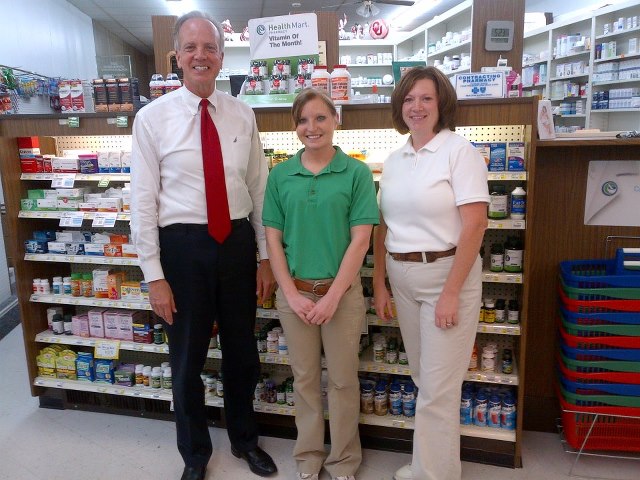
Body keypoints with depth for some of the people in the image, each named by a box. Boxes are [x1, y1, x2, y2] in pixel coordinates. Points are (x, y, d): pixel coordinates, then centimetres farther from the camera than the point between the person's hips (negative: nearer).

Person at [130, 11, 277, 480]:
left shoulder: (243, 115, 3)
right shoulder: (152, 117, -5)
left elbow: (259, 189, 5)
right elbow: (143, 202, -5)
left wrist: (266, 258, 4)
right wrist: (155, 276, -8)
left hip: (237, 242, 3)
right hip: (183, 246, -2)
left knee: (243, 352, 17)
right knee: (187, 359, 13)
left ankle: (244, 439, 44)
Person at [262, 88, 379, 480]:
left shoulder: (356, 172, -5)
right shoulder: (281, 175, 2)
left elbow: (360, 240, -9)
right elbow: (273, 239, 1)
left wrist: (332, 296, -13)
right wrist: (293, 295, -6)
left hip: (342, 291, -2)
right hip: (294, 292, 2)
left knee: (343, 379, 11)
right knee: (305, 378, 15)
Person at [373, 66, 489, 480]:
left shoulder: (459, 151, -9)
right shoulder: (394, 160, 9)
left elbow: (474, 225, -15)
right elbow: (383, 227, 10)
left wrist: (451, 292, -17)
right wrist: (379, 285, 8)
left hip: (446, 273, -6)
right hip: (403, 278, 6)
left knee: (438, 388, 1)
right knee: (423, 379, 17)